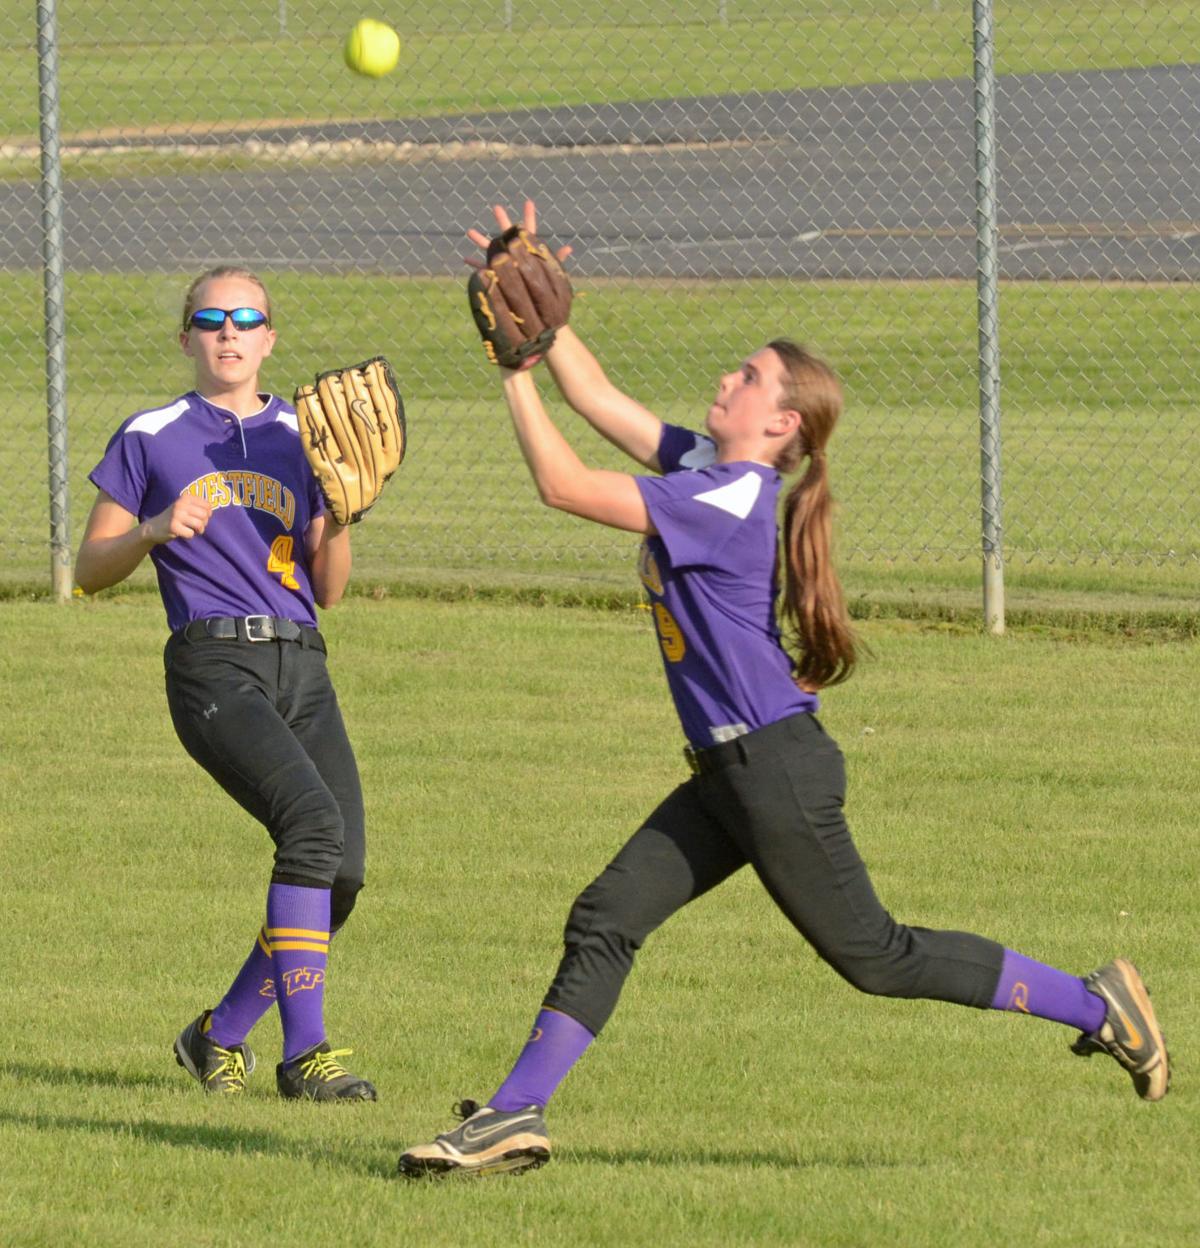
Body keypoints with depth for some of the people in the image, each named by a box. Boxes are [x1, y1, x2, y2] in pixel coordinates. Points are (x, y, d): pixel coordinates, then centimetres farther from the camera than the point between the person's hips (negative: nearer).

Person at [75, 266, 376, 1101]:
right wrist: (156, 530, -9)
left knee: (341, 873, -8)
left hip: (300, 666, 5)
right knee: (312, 818, -27)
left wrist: (340, 514, -1)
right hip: (213, 664, -5)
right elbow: (91, 570, 8)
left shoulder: (301, 438, 17)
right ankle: (306, 1051, -26)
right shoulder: (152, 438, 8)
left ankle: (221, 1033, 15)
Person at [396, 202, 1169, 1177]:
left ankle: (1096, 1004, 7)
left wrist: (514, 370, -16)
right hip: (728, 772, 9)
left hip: (777, 769, -9)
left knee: (874, 957, -1)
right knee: (604, 921, 3)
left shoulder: (730, 501, -20)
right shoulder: (699, 466, 8)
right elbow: (600, 400, 16)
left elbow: (563, 485, -23)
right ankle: (517, 1116, 4)